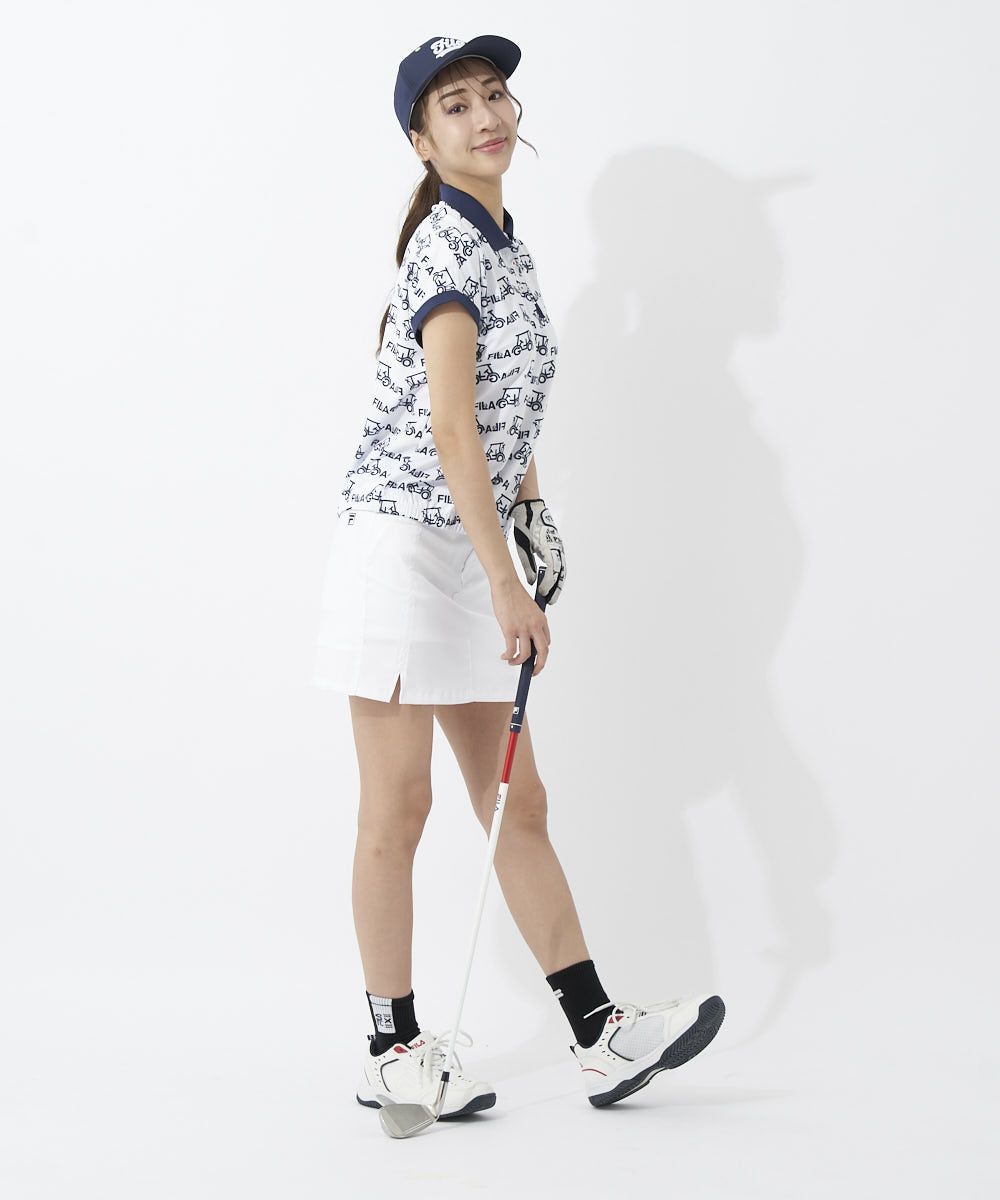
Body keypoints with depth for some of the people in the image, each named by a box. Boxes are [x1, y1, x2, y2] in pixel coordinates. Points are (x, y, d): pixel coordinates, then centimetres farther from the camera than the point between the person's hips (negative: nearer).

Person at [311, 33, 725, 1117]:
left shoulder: (505, 247, 16)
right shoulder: (444, 247, -12)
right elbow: (450, 425, -20)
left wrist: (532, 515, 20)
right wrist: (505, 580, -22)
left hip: (476, 550, 9)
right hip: (402, 536, -9)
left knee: (518, 803, 8)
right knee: (398, 804, -2)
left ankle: (597, 1032, 11)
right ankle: (392, 1051, 6)